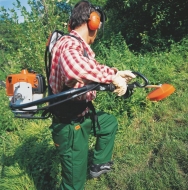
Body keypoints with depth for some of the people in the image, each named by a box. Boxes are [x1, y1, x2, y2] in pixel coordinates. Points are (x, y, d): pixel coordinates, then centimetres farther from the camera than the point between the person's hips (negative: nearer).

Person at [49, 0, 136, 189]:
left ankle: (99, 164, 44)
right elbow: (75, 66, -49)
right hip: (71, 125, -10)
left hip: (82, 115, 10)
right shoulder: (70, 43, -24)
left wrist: (117, 72, 26)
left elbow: (94, 67, 25)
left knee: (110, 122, 32)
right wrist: (112, 78, -38)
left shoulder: (76, 44, 7)